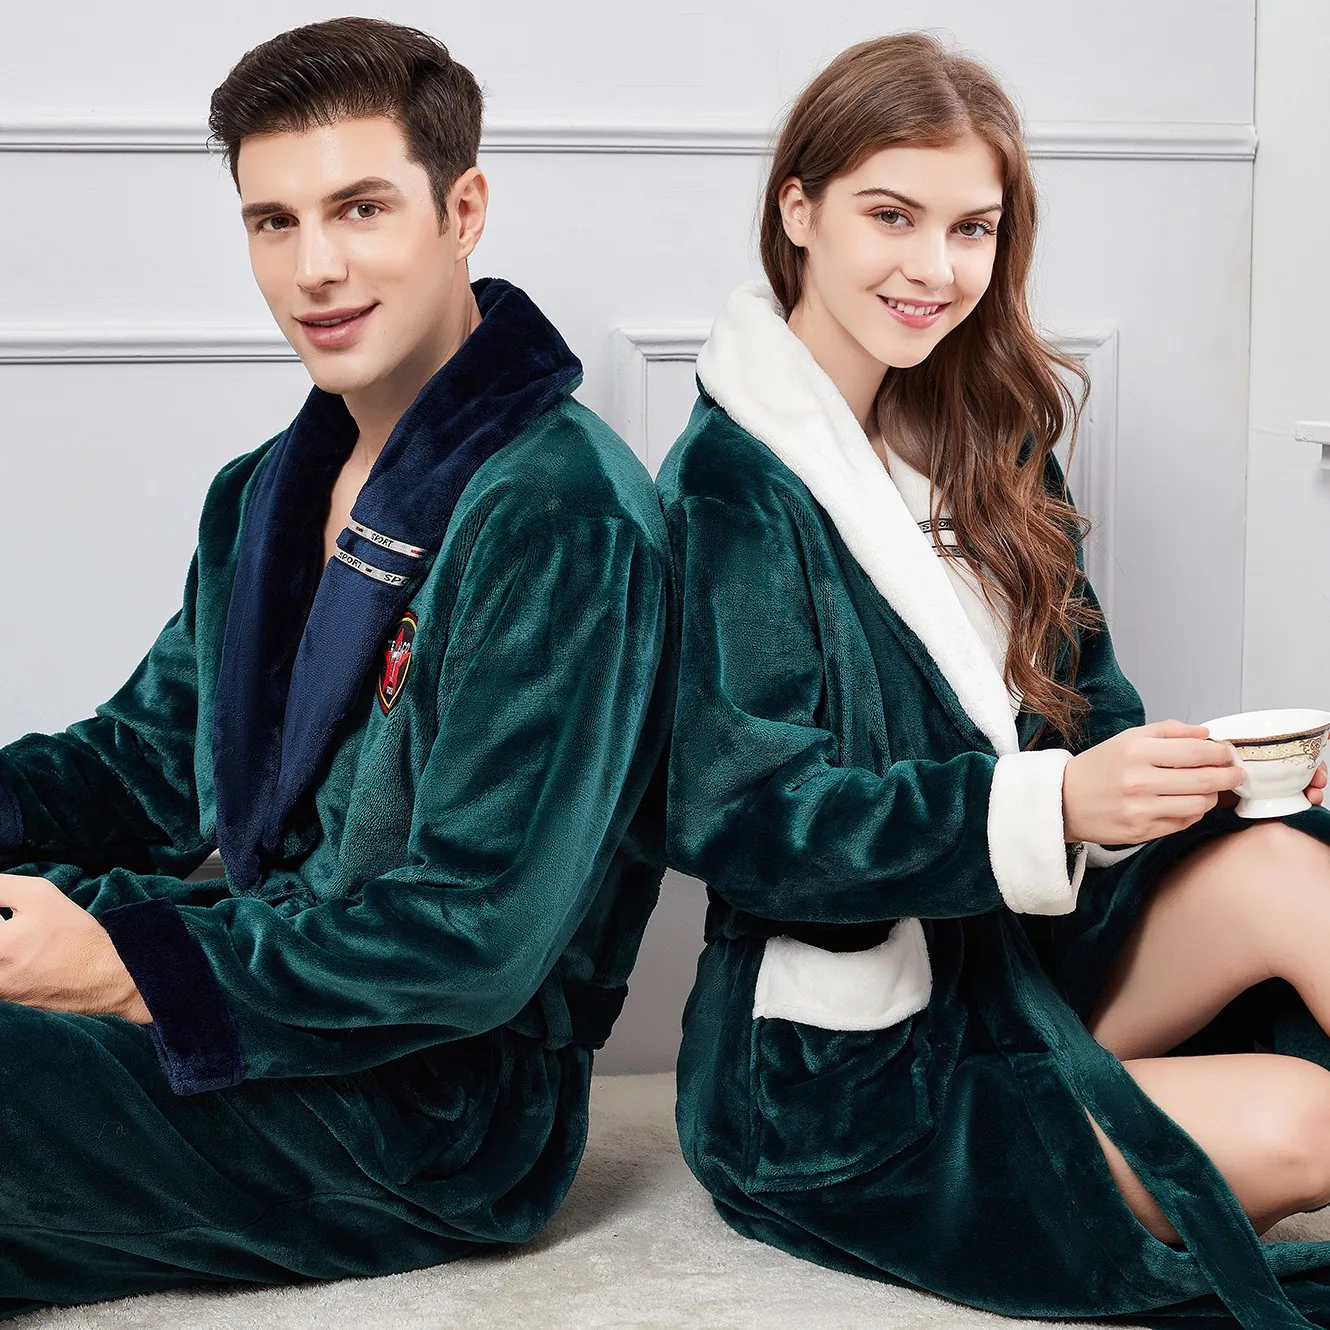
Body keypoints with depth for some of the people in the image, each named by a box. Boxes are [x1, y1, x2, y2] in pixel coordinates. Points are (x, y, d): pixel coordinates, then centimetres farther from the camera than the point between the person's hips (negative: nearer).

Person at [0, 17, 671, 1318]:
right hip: (258, 960, 8)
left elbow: (478, 939, -23)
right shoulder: (265, 495, 11)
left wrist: (131, 968, -26)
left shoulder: (561, 520, -20)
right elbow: (149, 761, 12)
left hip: (440, 1107, -8)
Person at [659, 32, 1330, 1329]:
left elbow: (1083, 710, 10)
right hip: (842, 1079, -6)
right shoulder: (734, 487, -14)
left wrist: (1211, 770, -12)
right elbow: (742, 817, -20)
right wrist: (1055, 805, -30)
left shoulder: (975, 449, 8)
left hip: (1013, 961, 6)